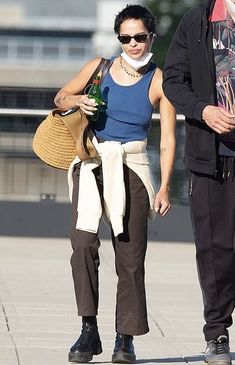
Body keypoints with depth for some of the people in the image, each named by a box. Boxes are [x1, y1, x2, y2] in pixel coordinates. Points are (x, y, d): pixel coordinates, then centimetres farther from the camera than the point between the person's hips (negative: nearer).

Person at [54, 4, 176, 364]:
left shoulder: (159, 82, 0)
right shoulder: (100, 67, 4)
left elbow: (168, 139, -2)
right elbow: (60, 98, 17)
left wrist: (165, 187, -12)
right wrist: (77, 101, -7)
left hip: (132, 168, -1)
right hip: (92, 163, 1)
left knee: (130, 256, -2)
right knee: (83, 243, -16)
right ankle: (89, 331, -12)